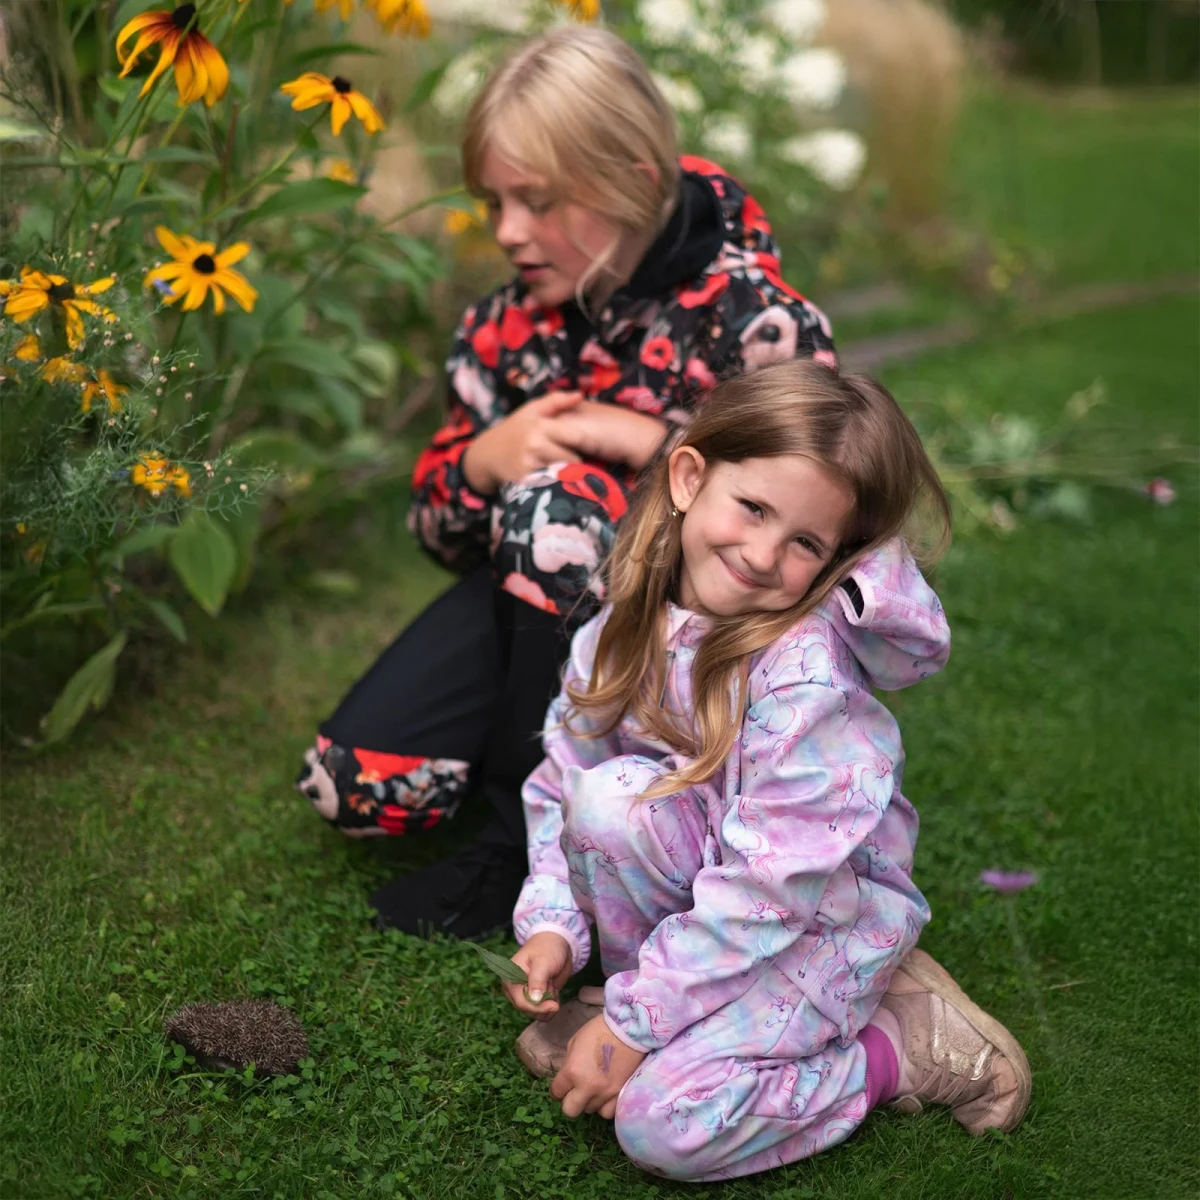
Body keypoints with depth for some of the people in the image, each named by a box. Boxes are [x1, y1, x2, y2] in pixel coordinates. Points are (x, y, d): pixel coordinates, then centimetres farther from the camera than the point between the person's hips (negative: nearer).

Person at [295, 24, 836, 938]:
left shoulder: (757, 322, -20)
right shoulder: (516, 318, -5)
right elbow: (441, 532, 3)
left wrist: (656, 445, -29)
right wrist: (483, 460, -21)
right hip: (536, 603, 5)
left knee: (557, 501, -35)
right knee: (353, 782, -14)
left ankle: (527, 841, -17)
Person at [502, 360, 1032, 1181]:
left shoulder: (807, 677, -29)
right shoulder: (624, 633, -10)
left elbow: (770, 886, -28)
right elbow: (559, 783, 0)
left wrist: (632, 1022, -23)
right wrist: (552, 922, -12)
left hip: (821, 922, -5)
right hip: (701, 880, 5)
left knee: (662, 1123, -21)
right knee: (610, 795, -27)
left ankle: (902, 1047, -1)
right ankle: (661, 985, -3)